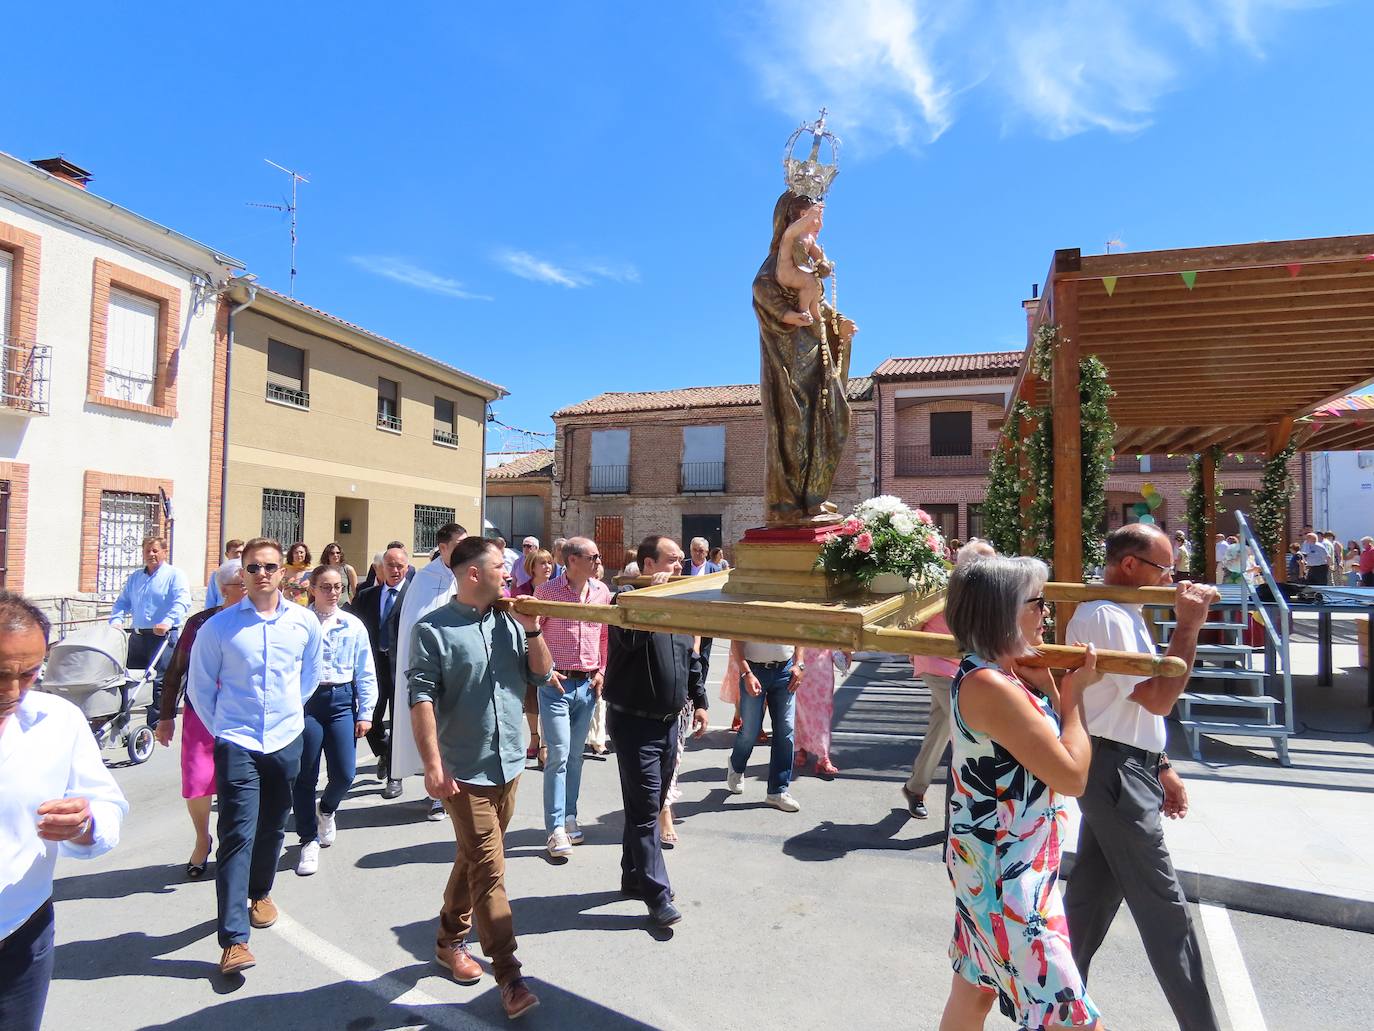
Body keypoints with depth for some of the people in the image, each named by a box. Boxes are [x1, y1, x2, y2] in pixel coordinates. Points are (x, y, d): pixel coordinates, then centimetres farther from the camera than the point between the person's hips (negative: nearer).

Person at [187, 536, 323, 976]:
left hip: (286, 741, 3)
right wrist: (219, 727, 4)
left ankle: (260, 892, 43)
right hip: (236, 743, -3)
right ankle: (234, 939, -1)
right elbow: (199, 685, 5)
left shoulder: (305, 622, -2)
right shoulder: (219, 626, -8)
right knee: (237, 834, -7)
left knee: (273, 828, 17)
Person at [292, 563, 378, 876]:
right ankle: (309, 841, 24)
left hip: (341, 700, 2)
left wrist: (365, 714, 4)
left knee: (344, 773, 0)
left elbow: (365, 673, 7)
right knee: (305, 776, 5)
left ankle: (326, 810, 35)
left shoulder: (354, 626, 3)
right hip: (306, 700, -1)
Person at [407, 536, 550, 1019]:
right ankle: (509, 976, 6)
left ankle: (450, 941, 39)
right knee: (489, 871, -2)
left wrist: (532, 630, -8)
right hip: (465, 771, -6)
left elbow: (542, 675, 6)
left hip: (508, 764, 6)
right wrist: (433, 765, -21)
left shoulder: (509, 622, 4)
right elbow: (421, 698, -15)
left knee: (474, 861, 20)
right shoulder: (433, 630, -12)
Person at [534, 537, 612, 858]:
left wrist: (602, 671, 6)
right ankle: (556, 828, 3)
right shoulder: (547, 592, -8)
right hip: (556, 684, -4)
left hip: (587, 684, 4)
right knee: (558, 754, -6)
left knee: (575, 755, 13)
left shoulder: (601, 592, 4)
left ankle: (569, 818, 26)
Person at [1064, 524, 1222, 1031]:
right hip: (1115, 774, -10)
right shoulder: (1104, 617, -18)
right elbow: (1158, 698, -22)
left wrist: (1161, 767, 19)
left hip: (1125, 770, 10)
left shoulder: (1124, 614, 15)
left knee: (1092, 894, 17)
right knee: (1164, 910, 0)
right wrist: (1188, 626, -18)